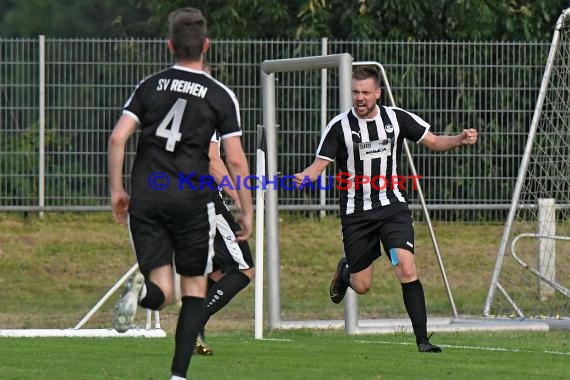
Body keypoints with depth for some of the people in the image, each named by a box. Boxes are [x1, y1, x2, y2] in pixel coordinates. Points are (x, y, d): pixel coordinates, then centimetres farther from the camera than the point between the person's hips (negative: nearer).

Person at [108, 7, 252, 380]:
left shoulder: (150, 86, 9)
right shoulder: (221, 96, 1)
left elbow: (118, 137, 0)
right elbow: (235, 160, -3)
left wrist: (117, 190, 9)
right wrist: (247, 211, 5)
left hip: (146, 198, 2)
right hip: (192, 199, -2)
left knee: (162, 292, 4)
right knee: (195, 289, 11)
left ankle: (141, 290, -33)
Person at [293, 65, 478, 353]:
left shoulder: (397, 118, -1)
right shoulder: (339, 126, -6)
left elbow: (433, 142, 8)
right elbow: (320, 163, -5)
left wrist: (460, 140, -11)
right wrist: (304, 177, -27)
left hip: (393, 207, 0)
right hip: (356, 213, 0)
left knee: (407, 269, -19)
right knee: (361, 286, 6)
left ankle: (422, 339, -16)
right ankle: (345, 270, 45)